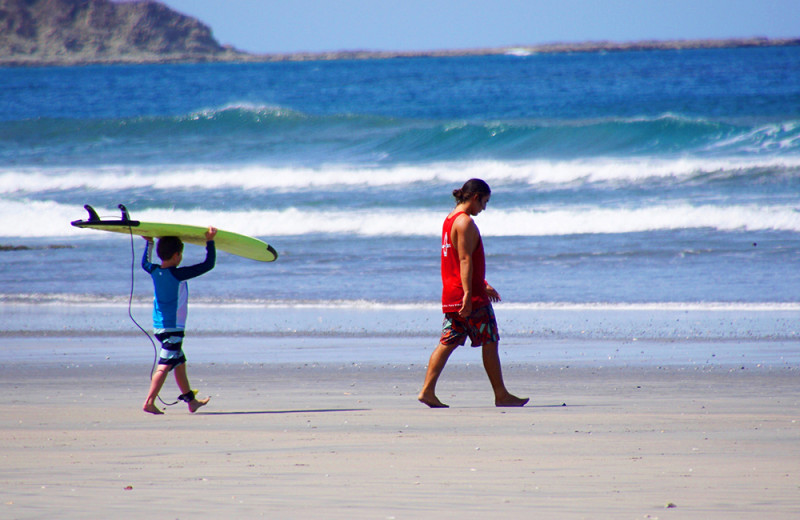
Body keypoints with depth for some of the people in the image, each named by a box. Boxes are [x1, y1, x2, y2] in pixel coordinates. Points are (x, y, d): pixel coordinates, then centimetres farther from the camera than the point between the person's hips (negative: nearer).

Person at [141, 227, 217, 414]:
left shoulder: (155, 271, 1)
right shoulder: (178, 275, -18)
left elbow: (145, 263, 28)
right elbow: (208, 265, -15)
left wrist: (149, 243, 33)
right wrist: (210, 241, -7)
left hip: (159, 326, 9)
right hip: (173, 328, -9)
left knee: (180, 363, 19)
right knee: (165, 365, -10)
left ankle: (191, 401, 29)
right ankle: (149, 402, -17)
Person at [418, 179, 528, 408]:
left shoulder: (449, 220, 17)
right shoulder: (465, 222, -14)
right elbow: (465, 260, -21)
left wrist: (483, 285, 31)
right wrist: (468, 294, -25)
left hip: (451, 297, 9)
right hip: (472, 297, -9)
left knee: (447, 343, 6)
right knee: (490, 344, 0)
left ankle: (427, 391, -2)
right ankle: (501, 395, 7)